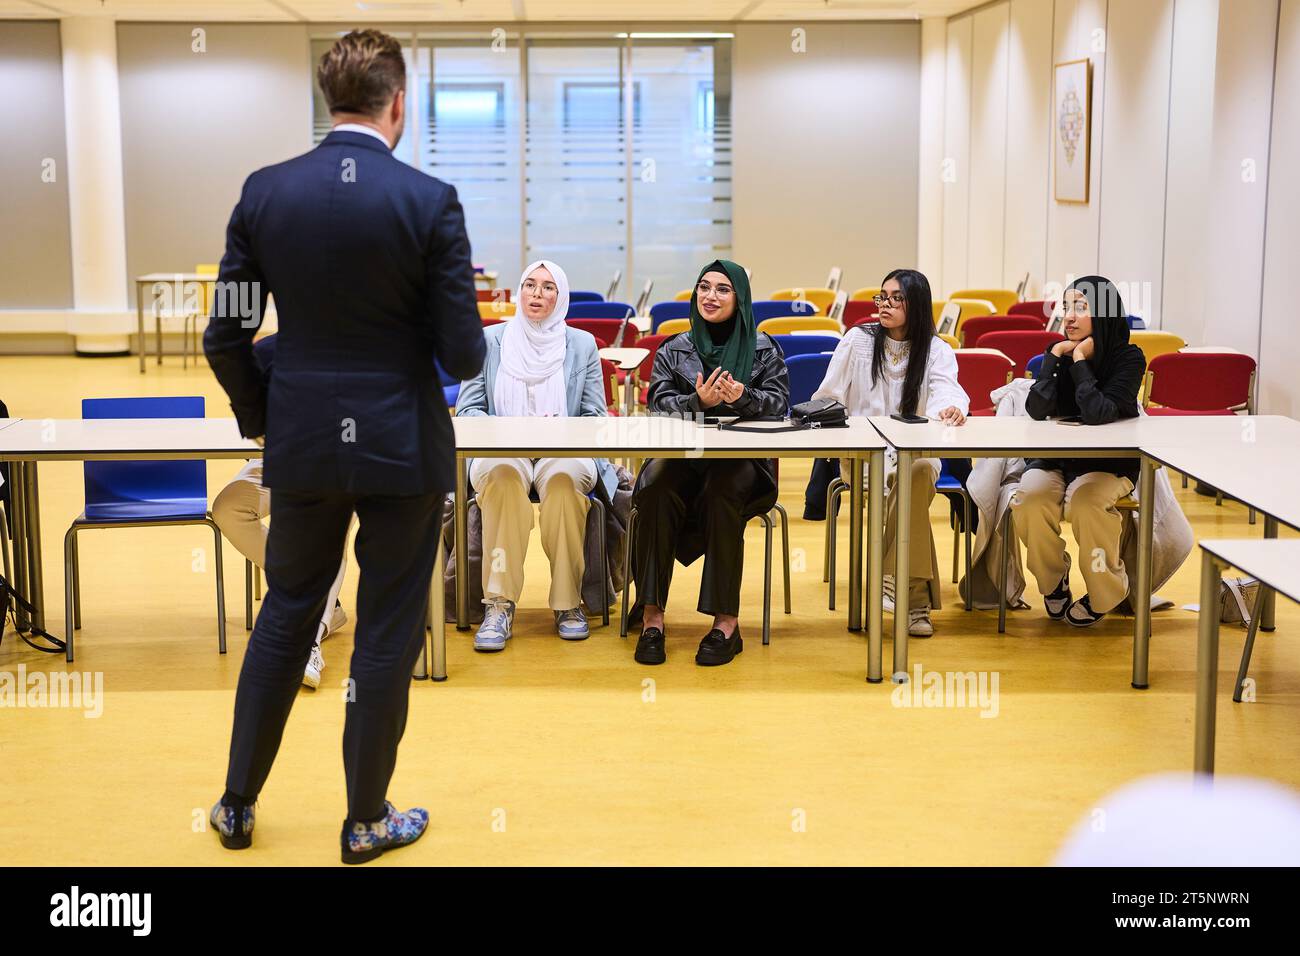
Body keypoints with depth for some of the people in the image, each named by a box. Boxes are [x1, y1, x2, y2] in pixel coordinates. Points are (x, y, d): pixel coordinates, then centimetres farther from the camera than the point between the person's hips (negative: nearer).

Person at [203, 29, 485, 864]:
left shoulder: (264, 194, -3)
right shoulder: (431, 201, -12)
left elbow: (227, 336, -1)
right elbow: (463, 355, -12)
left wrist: (261, 417, 15)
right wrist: (462, 344, 12)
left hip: (302, 444, 3)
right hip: (403, 448, -3)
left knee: (286, 616, 19)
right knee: (388, 632, 9)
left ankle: (239, 804, 28)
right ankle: (367, 821, 21)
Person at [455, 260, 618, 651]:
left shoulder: (582, 344, 12)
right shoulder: (489, 339, 11)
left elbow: (594, 418, 9)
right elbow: (467, 409, 7)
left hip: (564, 454, 0)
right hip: (501, 453, 0)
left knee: (564, 477, -37)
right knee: (502, 474, -38)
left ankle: (568, 603, -24)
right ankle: (499, 604, -36)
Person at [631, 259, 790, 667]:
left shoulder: (764, 349, 12)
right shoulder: (673, 350, 16)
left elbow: (778, 403, 1)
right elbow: (660, 403, 4)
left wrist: (742, 397, -19)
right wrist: (699, 401, -17)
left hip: (743, 461, -1)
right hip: (682, 455, 1)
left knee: (721, 494, -36)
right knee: (657, 494, -33)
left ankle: (727, 621, -31)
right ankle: (651, 616, -31)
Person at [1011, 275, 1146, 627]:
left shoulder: (1129, 358, -11)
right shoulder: (1062, 352, 1)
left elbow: (1098, 414, -26)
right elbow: (1037, 410, -13)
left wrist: (1080, 360, -19)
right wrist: (1054, 355, -15)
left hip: (1109, 465, -3)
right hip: (1055, 461, 4)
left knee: (1085, 502, -34)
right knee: (1028, 498, -27)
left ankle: (1106, 592, -8)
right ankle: (1053, 582, -1)